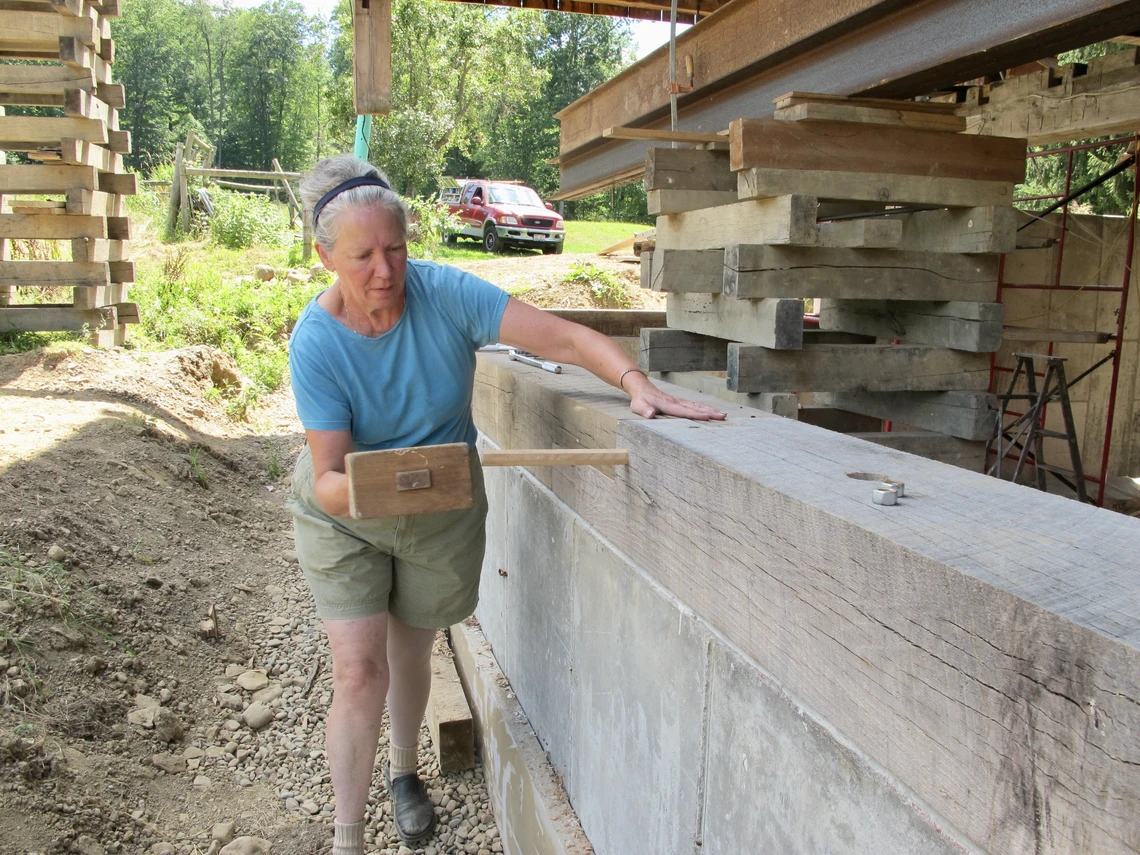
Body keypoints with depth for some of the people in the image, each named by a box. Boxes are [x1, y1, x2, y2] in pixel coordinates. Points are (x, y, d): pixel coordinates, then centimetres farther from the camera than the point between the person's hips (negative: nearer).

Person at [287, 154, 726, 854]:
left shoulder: (443, 293, -24)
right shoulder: (316, 342, -24)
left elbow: (565, 336, -31)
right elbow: (327, 478, -28)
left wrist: (636, 381, -46)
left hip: (443, 512, 1)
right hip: (344, 514, -1)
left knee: (410, 650, 18)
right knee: (359, 669, -7)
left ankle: (404, 769, 48)